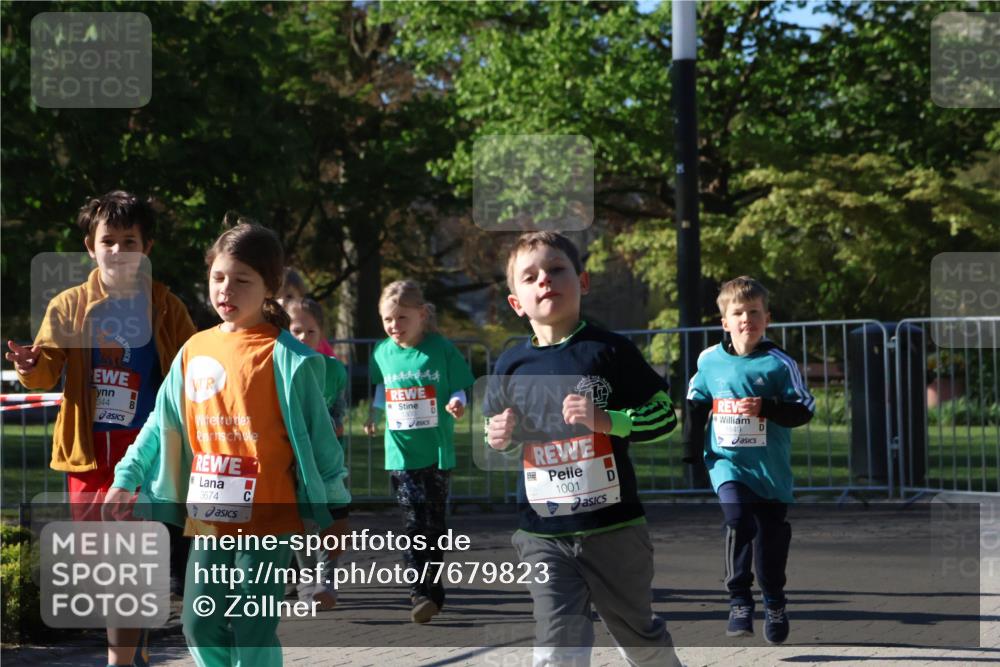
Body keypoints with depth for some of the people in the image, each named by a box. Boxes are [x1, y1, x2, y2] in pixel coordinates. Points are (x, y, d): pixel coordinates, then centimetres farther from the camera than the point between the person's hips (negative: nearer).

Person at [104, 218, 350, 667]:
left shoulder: (286, 358, -9)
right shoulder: (195, 351, 7)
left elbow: (316, 437, -5)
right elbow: (163, 424, 16)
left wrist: (335, 512, -4)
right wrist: (126, 479, 14)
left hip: (267, 518, -6)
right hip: (208, 517, 6)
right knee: (200, 626, 10)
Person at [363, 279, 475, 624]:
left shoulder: (441, 349, -4)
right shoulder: (383, 353, 5)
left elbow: (458, 388, -1)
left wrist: (456, 404, -21)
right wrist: (374, 414, 10)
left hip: (437, 450, -1)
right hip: (401, 452, 1)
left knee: (434, 524, 7)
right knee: (414, 524, -8)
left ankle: (433, 591, 18)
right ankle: (421, 593, -9)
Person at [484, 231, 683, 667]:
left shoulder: (609, 351, -7)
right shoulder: (511, 367, 4)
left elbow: (664, 415, -4)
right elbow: (501, 437, 20)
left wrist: (606, 420, -19)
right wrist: (501, 438, -4)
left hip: (614, 527, -2)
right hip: (544, 535, 2)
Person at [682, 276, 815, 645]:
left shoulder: (780, 363, -7)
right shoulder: (709, 360, 0)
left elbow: (804, 410, -7)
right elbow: (695, 406, 14)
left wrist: (765, 407, -22)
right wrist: (692, 453, 11)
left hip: (770, 467, 0)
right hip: (727, 461, 0)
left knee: (771, 536, 9)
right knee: (737, 519, -23)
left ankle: (774, 604, 32)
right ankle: (739, 602, -14)